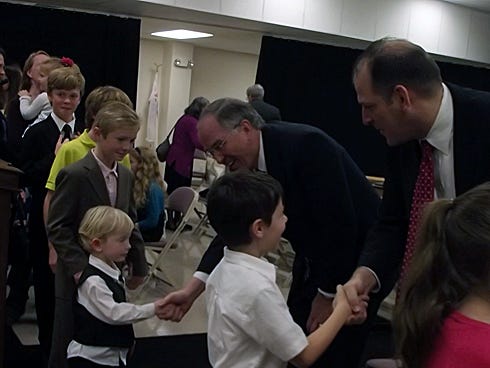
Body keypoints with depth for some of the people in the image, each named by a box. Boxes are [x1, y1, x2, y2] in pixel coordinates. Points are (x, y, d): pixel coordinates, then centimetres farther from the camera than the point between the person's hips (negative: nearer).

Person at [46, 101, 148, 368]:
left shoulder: (126, 176, 6)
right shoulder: (74, 175, -15)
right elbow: (57, 227, -14)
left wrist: (138, 264, 11)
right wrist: (78, 266, -21)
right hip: (79, 276, -6)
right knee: (68, 344, 8)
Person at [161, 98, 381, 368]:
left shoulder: (306, 145, -28)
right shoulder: (246, 168, -5)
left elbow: (341, 224, -28)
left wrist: (328, 294, -19)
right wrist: (191, 290, -16)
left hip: (357, 257, -7)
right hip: (313, 259, 7)